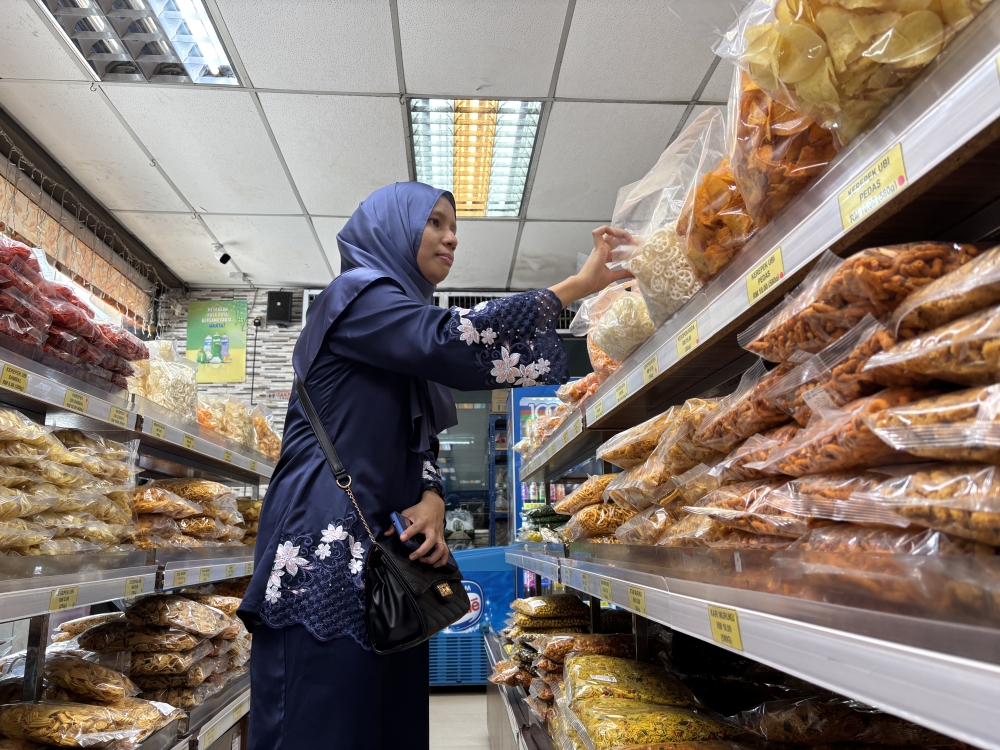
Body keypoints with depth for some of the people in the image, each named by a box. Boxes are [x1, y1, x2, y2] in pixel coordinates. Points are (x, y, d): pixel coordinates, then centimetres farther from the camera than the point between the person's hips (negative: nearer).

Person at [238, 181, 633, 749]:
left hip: (377, 549, 9)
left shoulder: (407, 335, 23)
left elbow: (417, 446, 16)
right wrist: (576, 286, -18)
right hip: (327, 543, -8)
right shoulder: (359, 293, -3)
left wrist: (431, 499, -6)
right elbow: (453, 342, -22)